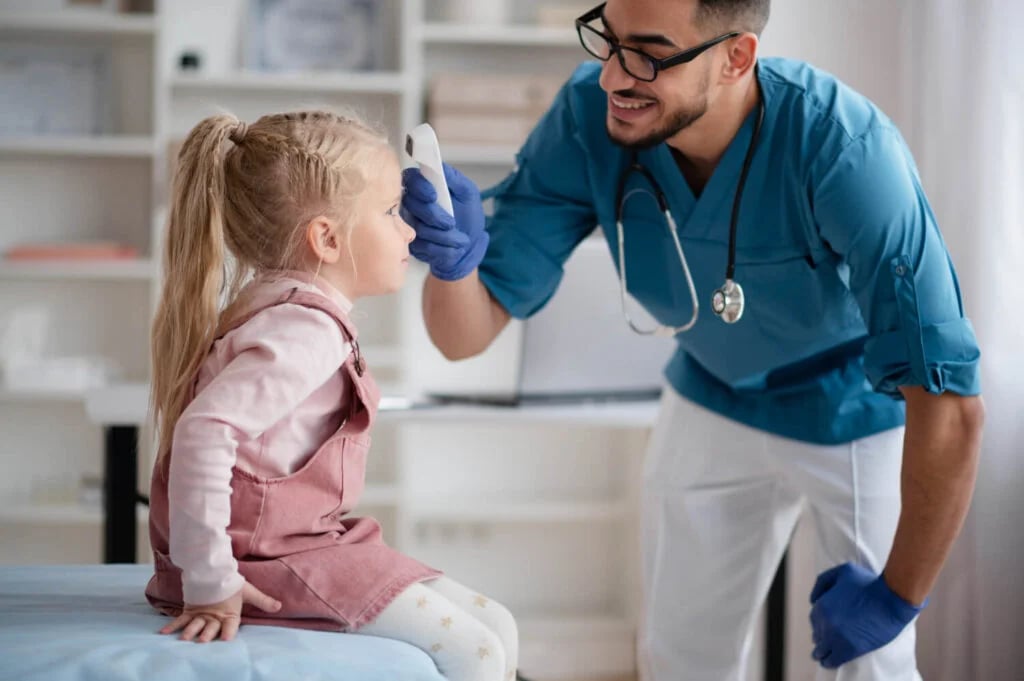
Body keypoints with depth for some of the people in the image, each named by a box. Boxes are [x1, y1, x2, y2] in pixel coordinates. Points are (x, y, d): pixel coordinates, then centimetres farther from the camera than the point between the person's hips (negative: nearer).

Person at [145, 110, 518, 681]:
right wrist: (210, 584, -30)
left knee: (497, 630, 8)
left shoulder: (284, 308, 13)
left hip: (311, 543, 10)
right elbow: (203, 432, -33)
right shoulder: (305, 329, -20)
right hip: (271, 562, -10)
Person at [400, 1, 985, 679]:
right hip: (714, 405, 4)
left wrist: (898, 595, -30)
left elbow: (949, 402, -39)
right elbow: (466, 333, -24)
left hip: (859, 412, -4)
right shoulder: (589, 115, -25)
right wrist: (454, 258, -46)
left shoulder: (845, 150, -38)